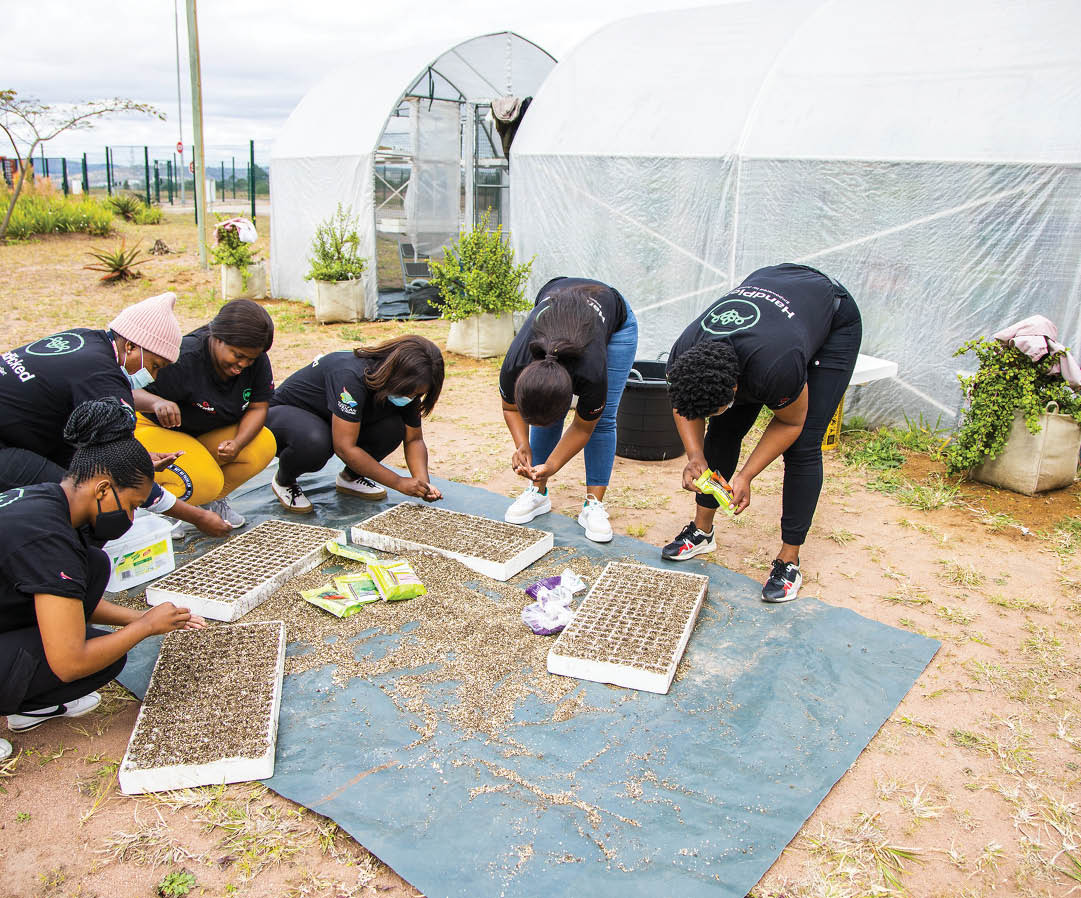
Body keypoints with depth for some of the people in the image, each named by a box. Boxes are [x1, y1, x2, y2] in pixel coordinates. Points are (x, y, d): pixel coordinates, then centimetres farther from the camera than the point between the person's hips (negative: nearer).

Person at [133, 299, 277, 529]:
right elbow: (132, 393, -30)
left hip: (211, 434, 6)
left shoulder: (257, 361, -13)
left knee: (264, 445, -19)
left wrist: (237, 444, -27)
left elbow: (258, 407, -9)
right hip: (157, 429, -6)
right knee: (202, 483, -31)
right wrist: (158, 402, -54)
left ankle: (213, 499, 3)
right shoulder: (184, 359, -30)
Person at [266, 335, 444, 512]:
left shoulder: (407, 388, -14)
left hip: (327, 423, 6)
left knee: (393, 428, -20)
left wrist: (422, 483, -23)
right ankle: (283, 481, -6)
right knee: (314, 442, -40)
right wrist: (399, 482, -34)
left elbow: (414, 439, -4)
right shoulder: (352, 376, -37)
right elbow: (345, 448, -38)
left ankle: (349, 477, 5)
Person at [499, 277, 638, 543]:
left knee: (603, 419, -12)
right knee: (542, 413, -6)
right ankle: (538, 492, 9)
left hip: (616, 319, -3)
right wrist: (522, 446, -24)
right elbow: (510, 409, -9)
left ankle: (594, 504, -2)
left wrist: (552, 466, -28)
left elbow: (583, 427, -20)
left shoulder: (591, 373, -41)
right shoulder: (514, 366, -34)